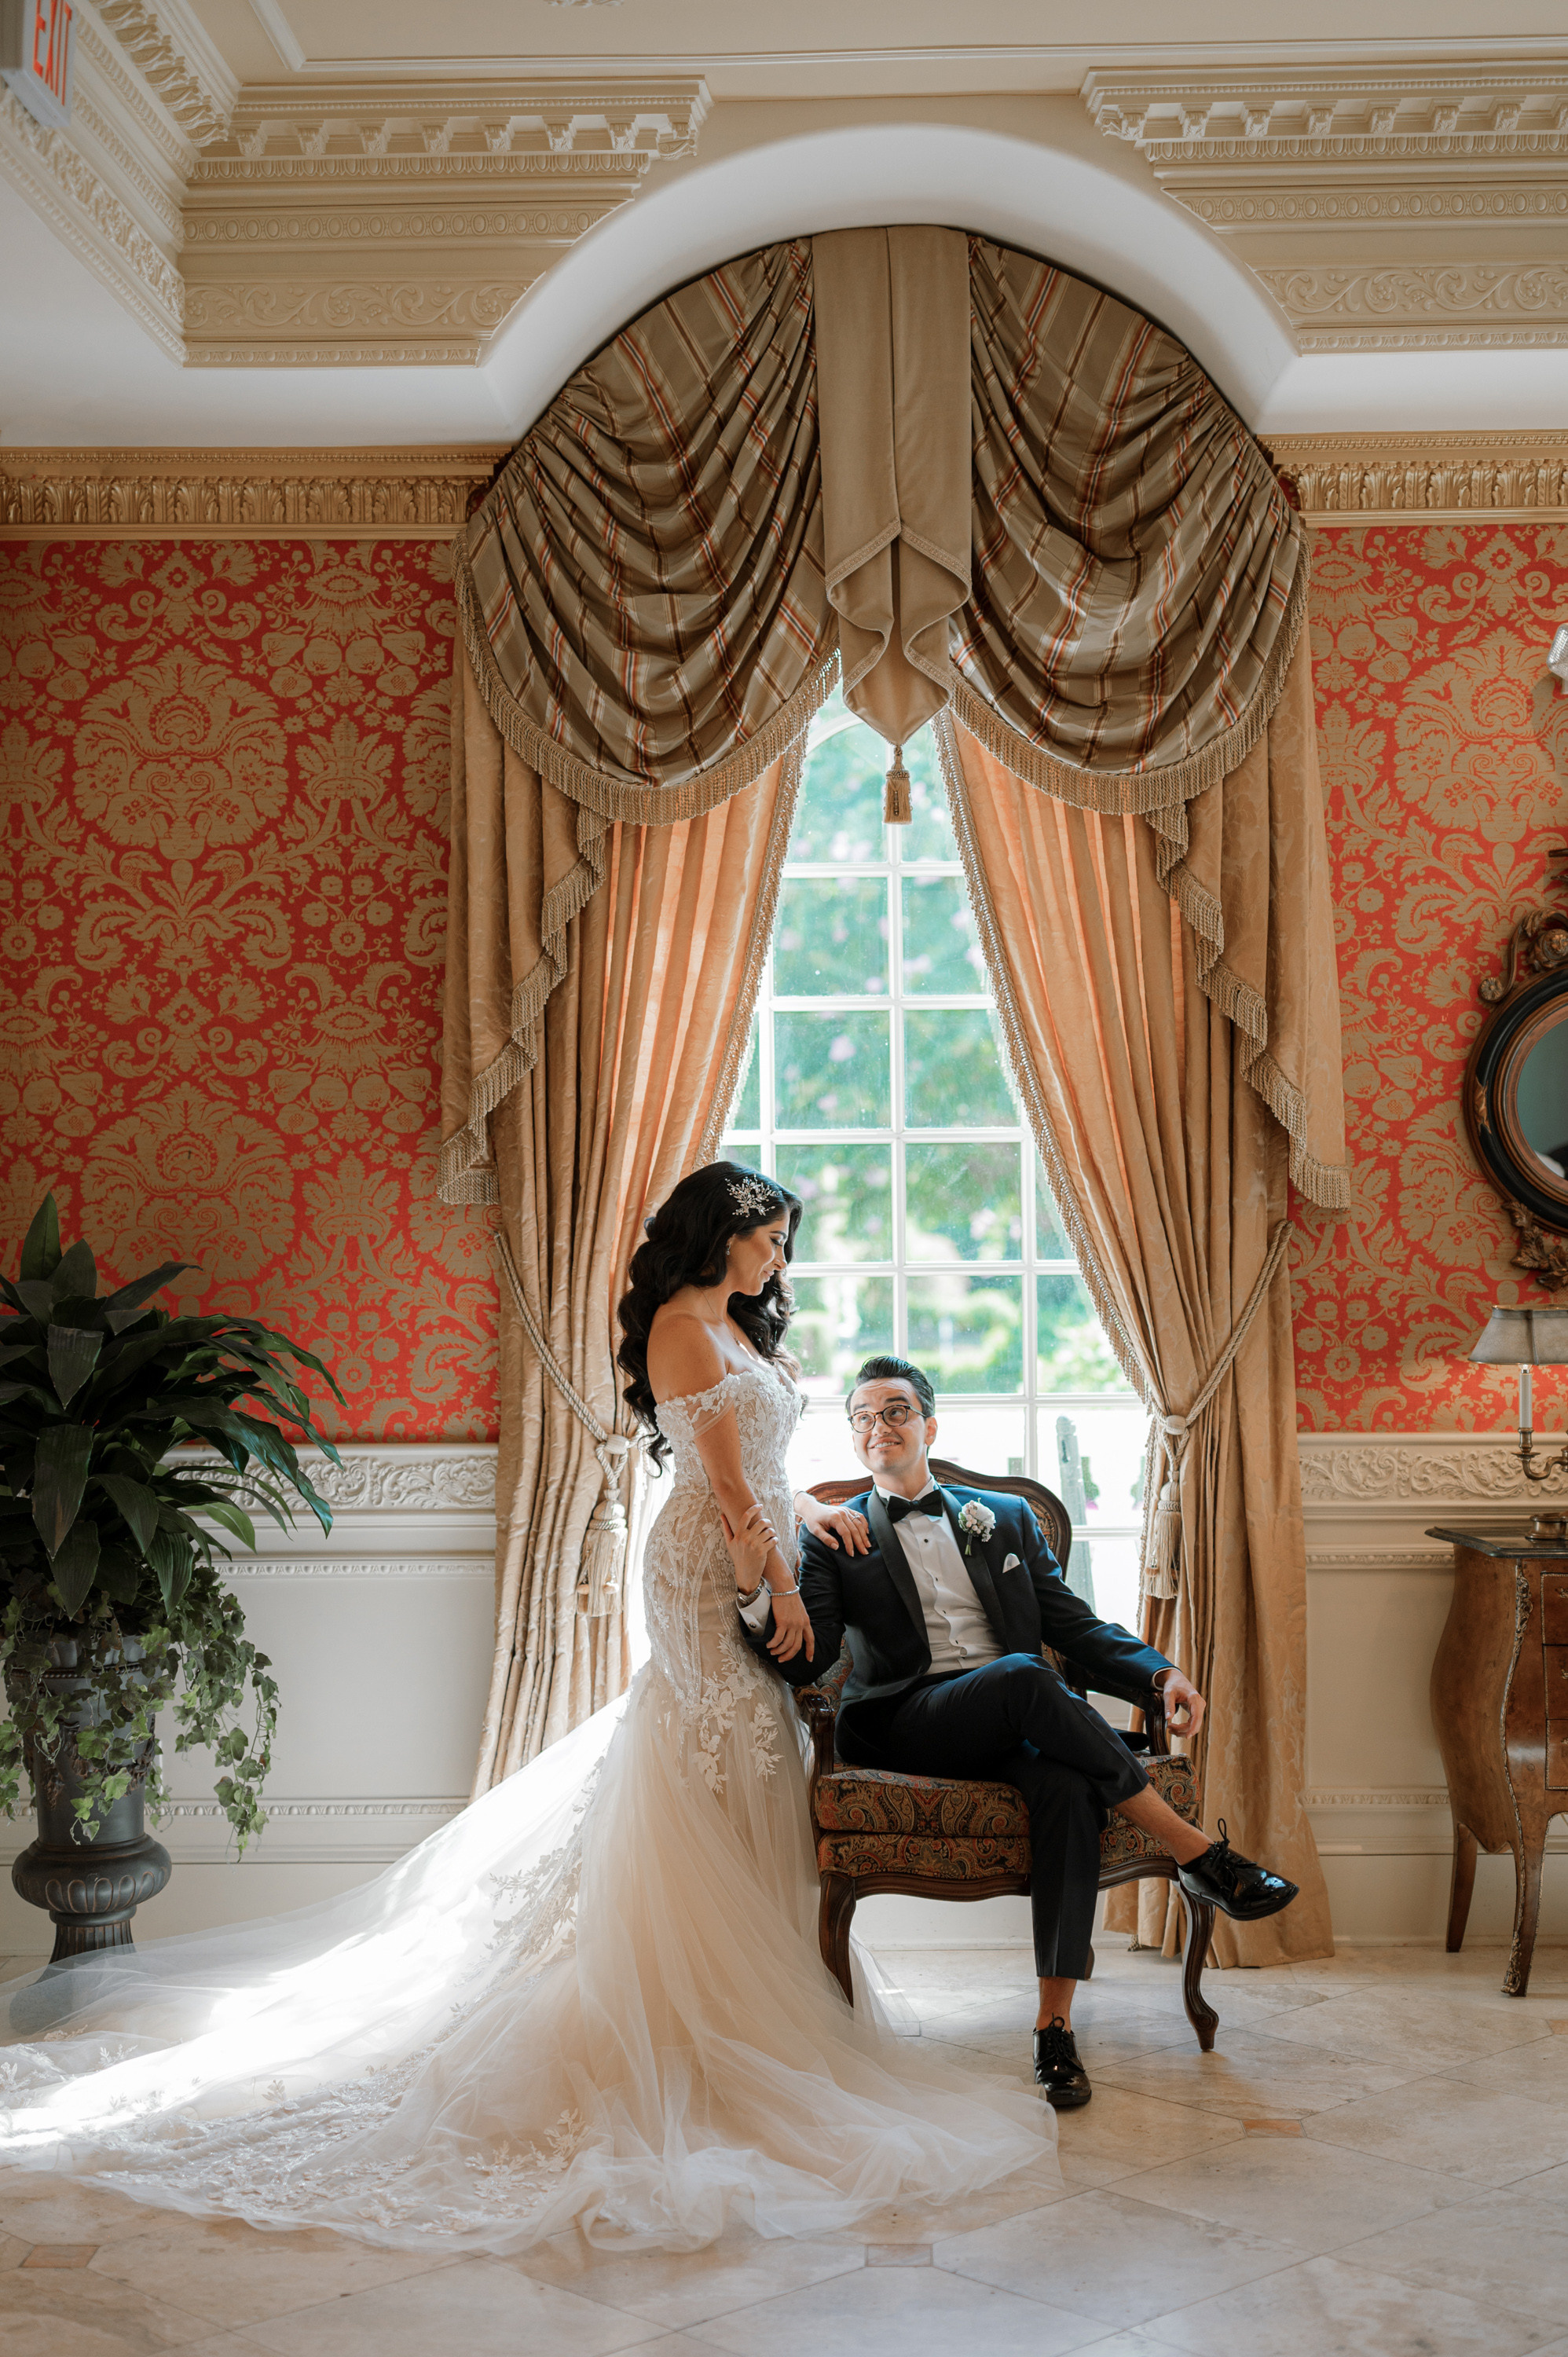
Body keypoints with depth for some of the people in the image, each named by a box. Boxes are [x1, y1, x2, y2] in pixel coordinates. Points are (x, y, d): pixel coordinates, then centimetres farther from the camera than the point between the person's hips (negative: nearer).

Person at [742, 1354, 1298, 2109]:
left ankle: (1054, 2026, -32)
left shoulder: (1005, 1517, 22)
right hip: (903, 1730, -2)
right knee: (1024, 1677, -34)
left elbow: (1074, 1624, 17)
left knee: (1066, 1787, -34)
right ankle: (1195, 1852, -22)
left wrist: (1161, 1672, -2)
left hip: (1016, 1725, 3)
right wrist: (760, 1605, -21)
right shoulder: (836, 1537, 14)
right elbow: (806, 1662, 1)